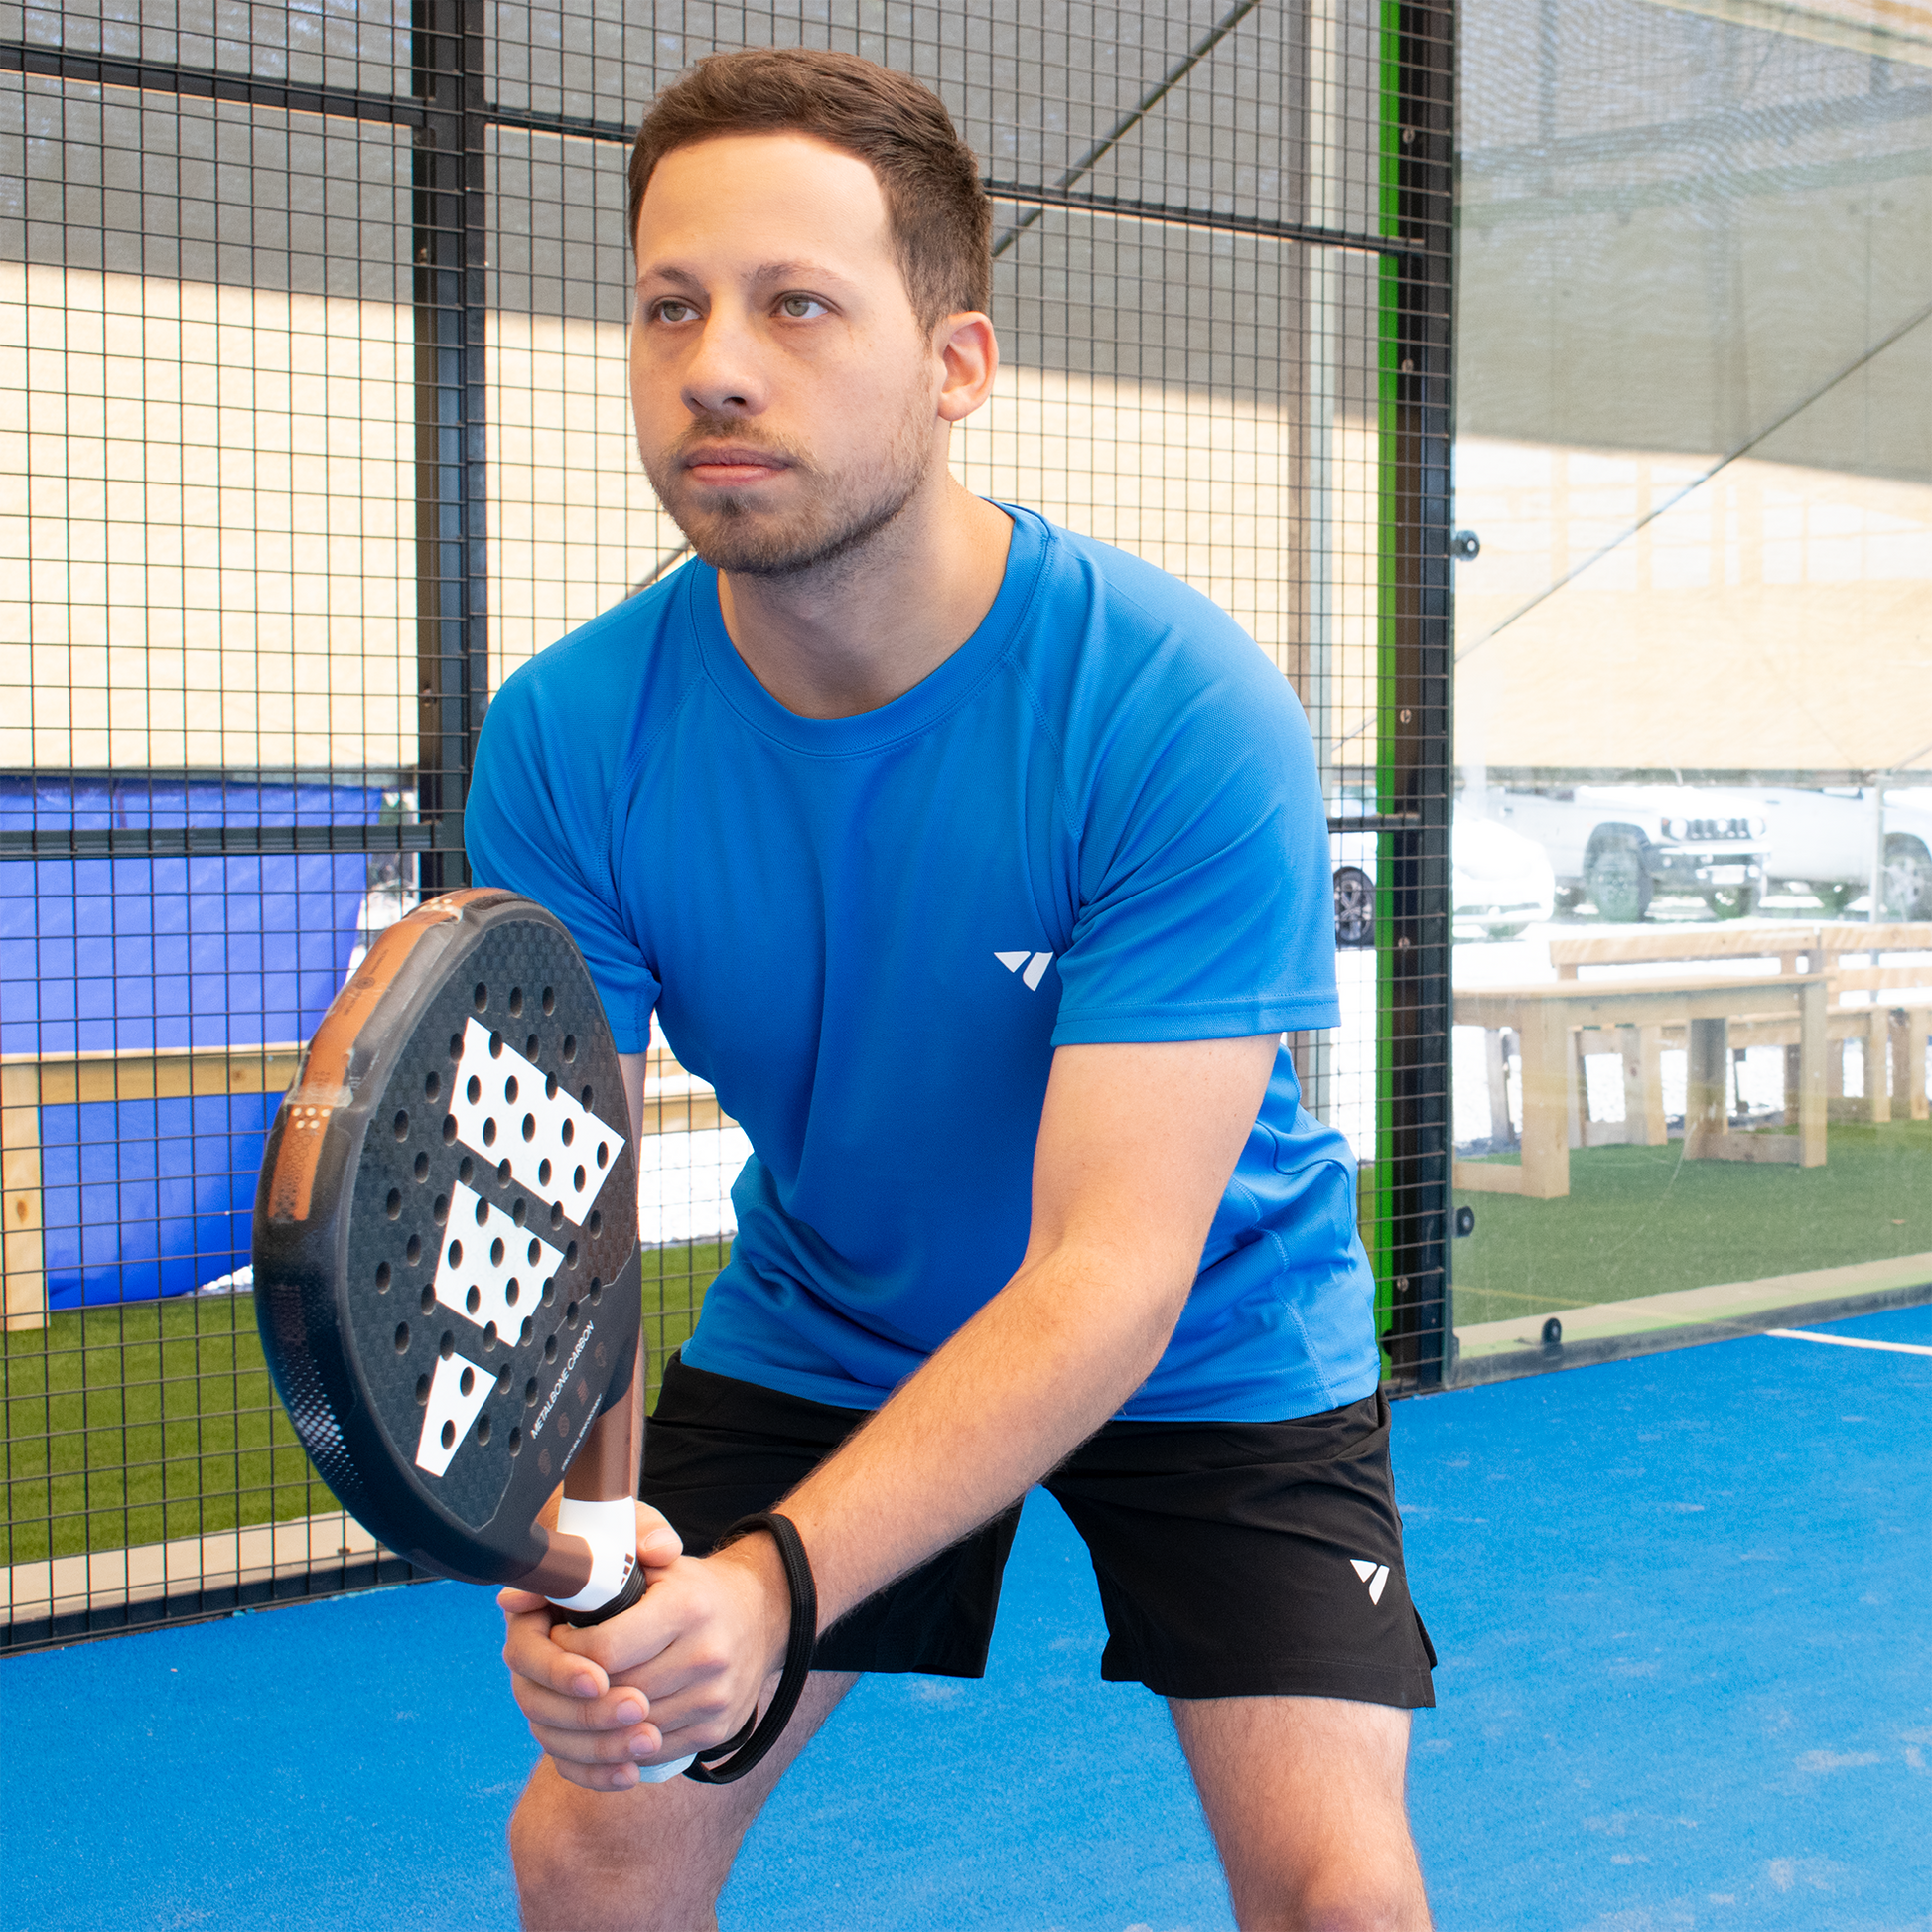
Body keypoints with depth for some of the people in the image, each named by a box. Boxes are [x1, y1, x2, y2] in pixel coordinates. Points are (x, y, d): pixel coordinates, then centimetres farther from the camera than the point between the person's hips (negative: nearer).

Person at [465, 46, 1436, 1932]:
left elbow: (1109, 1269, -35)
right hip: (811, 1329, 3)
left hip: (1209, 1341, -2)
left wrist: (775, 1581, -49)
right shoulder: (566, 737, -20)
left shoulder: (1184, 711, -31)